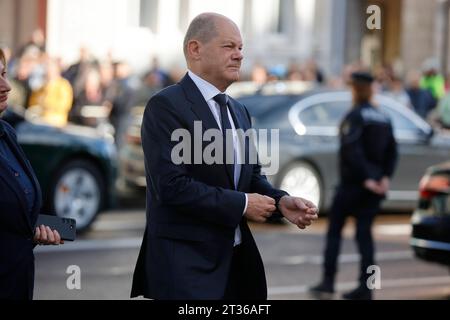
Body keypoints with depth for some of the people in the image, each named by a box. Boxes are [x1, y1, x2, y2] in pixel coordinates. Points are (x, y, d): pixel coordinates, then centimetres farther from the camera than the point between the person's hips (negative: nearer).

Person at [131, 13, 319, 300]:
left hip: (235, 258, 8)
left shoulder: (239, 111, 15)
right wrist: (241, 204, -16)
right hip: (186, 263, -8)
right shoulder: (166, 106, -12)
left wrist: (280, 201, -4)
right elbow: (172, 186, -21)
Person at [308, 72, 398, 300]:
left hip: (353, 183, -6)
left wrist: (365, 178, -18)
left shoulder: (355, 116, -11)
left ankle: (328, 283, 4)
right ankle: (365, 288, 3)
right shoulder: (383, 118, 10)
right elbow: (391, 151, 8)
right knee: (364, 232, 8)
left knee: (334, 230, 5)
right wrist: (385, 177, 4)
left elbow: (352, 151, -21)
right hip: (374, 185, 6)